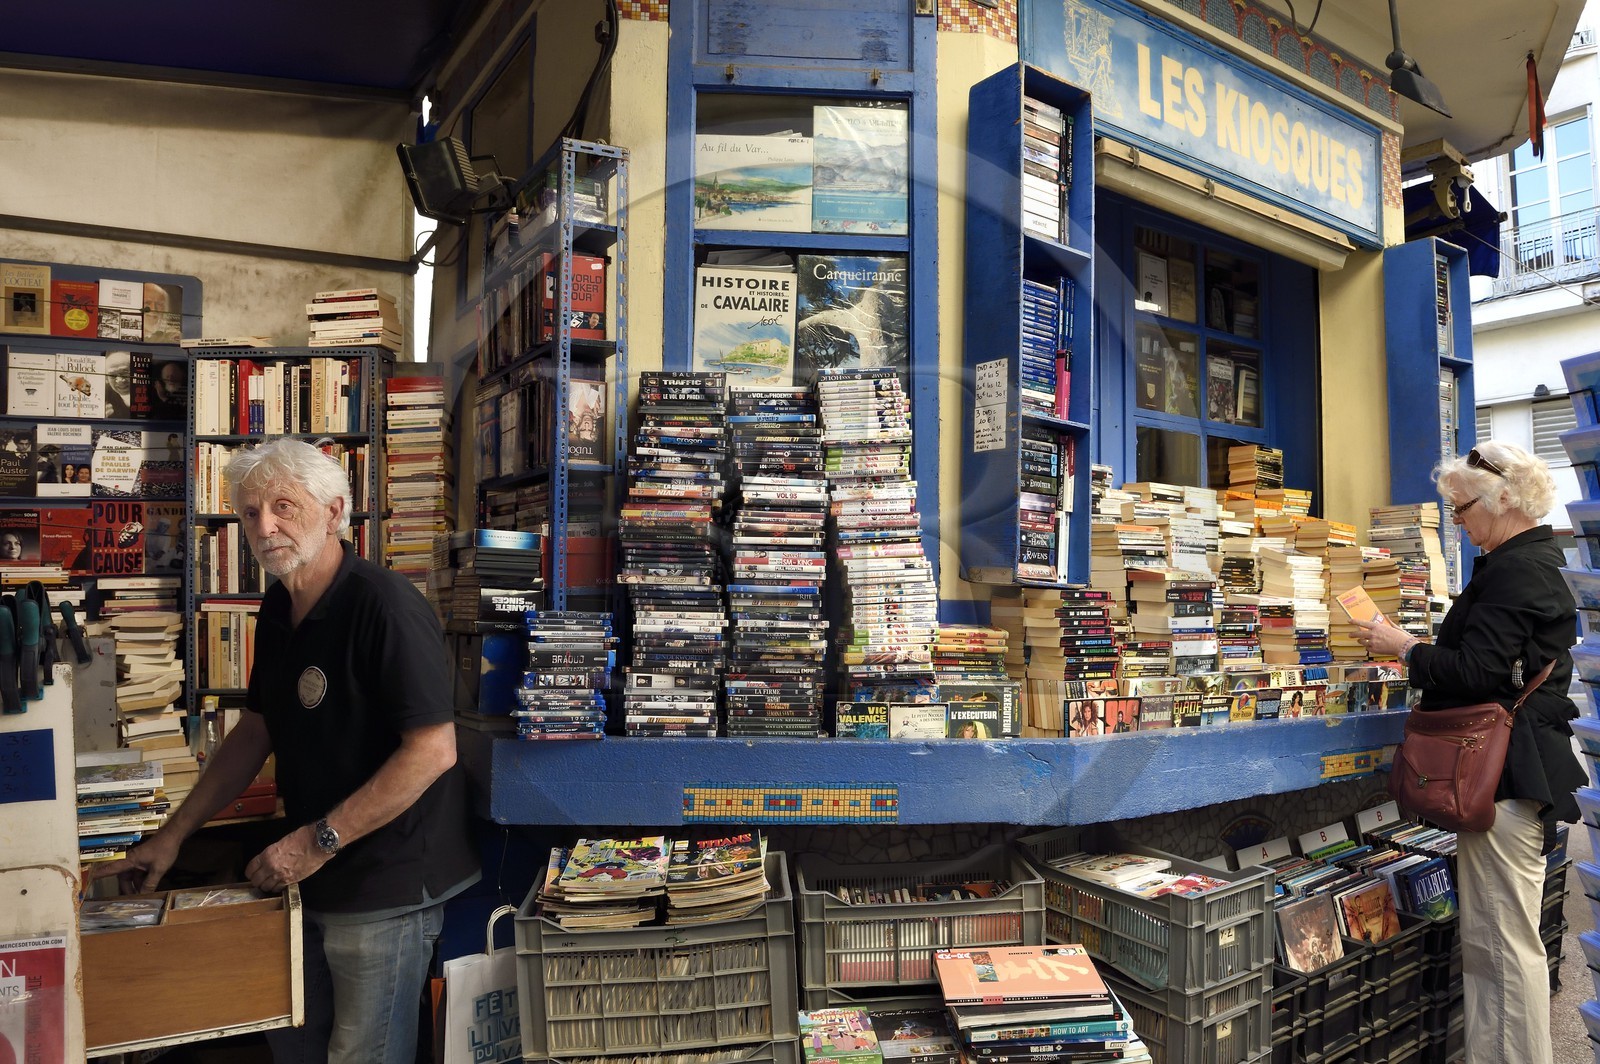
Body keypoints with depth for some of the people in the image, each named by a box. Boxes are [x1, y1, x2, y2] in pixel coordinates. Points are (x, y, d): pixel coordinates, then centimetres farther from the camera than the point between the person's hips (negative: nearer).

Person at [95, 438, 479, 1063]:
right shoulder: (279, 608, 5)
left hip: (386, 886, -8)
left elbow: (433, 750, -26)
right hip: (310, 879, 8)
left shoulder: (384, 606, -23)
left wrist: (320, 839, -23)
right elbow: (255, 731, 15)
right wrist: (173, 835, 11)